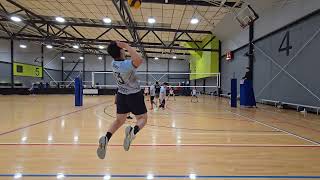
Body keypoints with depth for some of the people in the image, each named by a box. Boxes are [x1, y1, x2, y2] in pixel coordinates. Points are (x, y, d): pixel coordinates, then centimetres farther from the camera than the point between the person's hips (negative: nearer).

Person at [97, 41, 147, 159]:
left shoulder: (113, 64, -4)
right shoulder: (127, 64, -25)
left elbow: (117, 56, 20)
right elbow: (139, 60, -46)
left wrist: (118, 46, 5)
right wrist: (126, 46, -36)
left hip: (121, 95, 6)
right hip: (134, 95, -6)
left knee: (119, 120, 15)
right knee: (142, 118, 7)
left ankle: (106, 138, -8)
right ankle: (133, 131, -25)